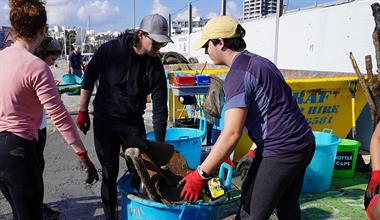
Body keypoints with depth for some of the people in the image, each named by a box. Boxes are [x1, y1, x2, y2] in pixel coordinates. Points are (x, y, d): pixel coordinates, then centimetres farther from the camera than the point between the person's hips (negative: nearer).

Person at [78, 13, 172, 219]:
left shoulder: (155, 67, -10)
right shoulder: (110, 50, -14)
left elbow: (159, 108, -8)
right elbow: (89, 78, -1)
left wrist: (159, 146, -8)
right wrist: (83, 111, 0)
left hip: (133, 122, 2)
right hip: (104, 120, -1)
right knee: (110, 173, 5)